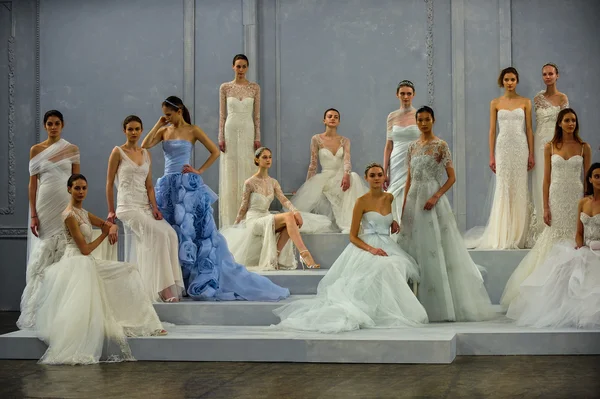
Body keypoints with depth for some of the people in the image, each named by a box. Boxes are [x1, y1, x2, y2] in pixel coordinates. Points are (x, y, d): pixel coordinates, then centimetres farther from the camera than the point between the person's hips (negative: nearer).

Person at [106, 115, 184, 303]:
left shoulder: (146, 154, 15)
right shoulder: (118, 152, 0)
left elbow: (149, 185, 11)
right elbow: (109, 183, 1)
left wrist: (154, 207, -2)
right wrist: (111, 211, 0)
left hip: (145, 206, 6)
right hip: (128, 207, -6)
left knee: (170, 234, -18)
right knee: (159, 234, -26)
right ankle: (164, 289, -26)